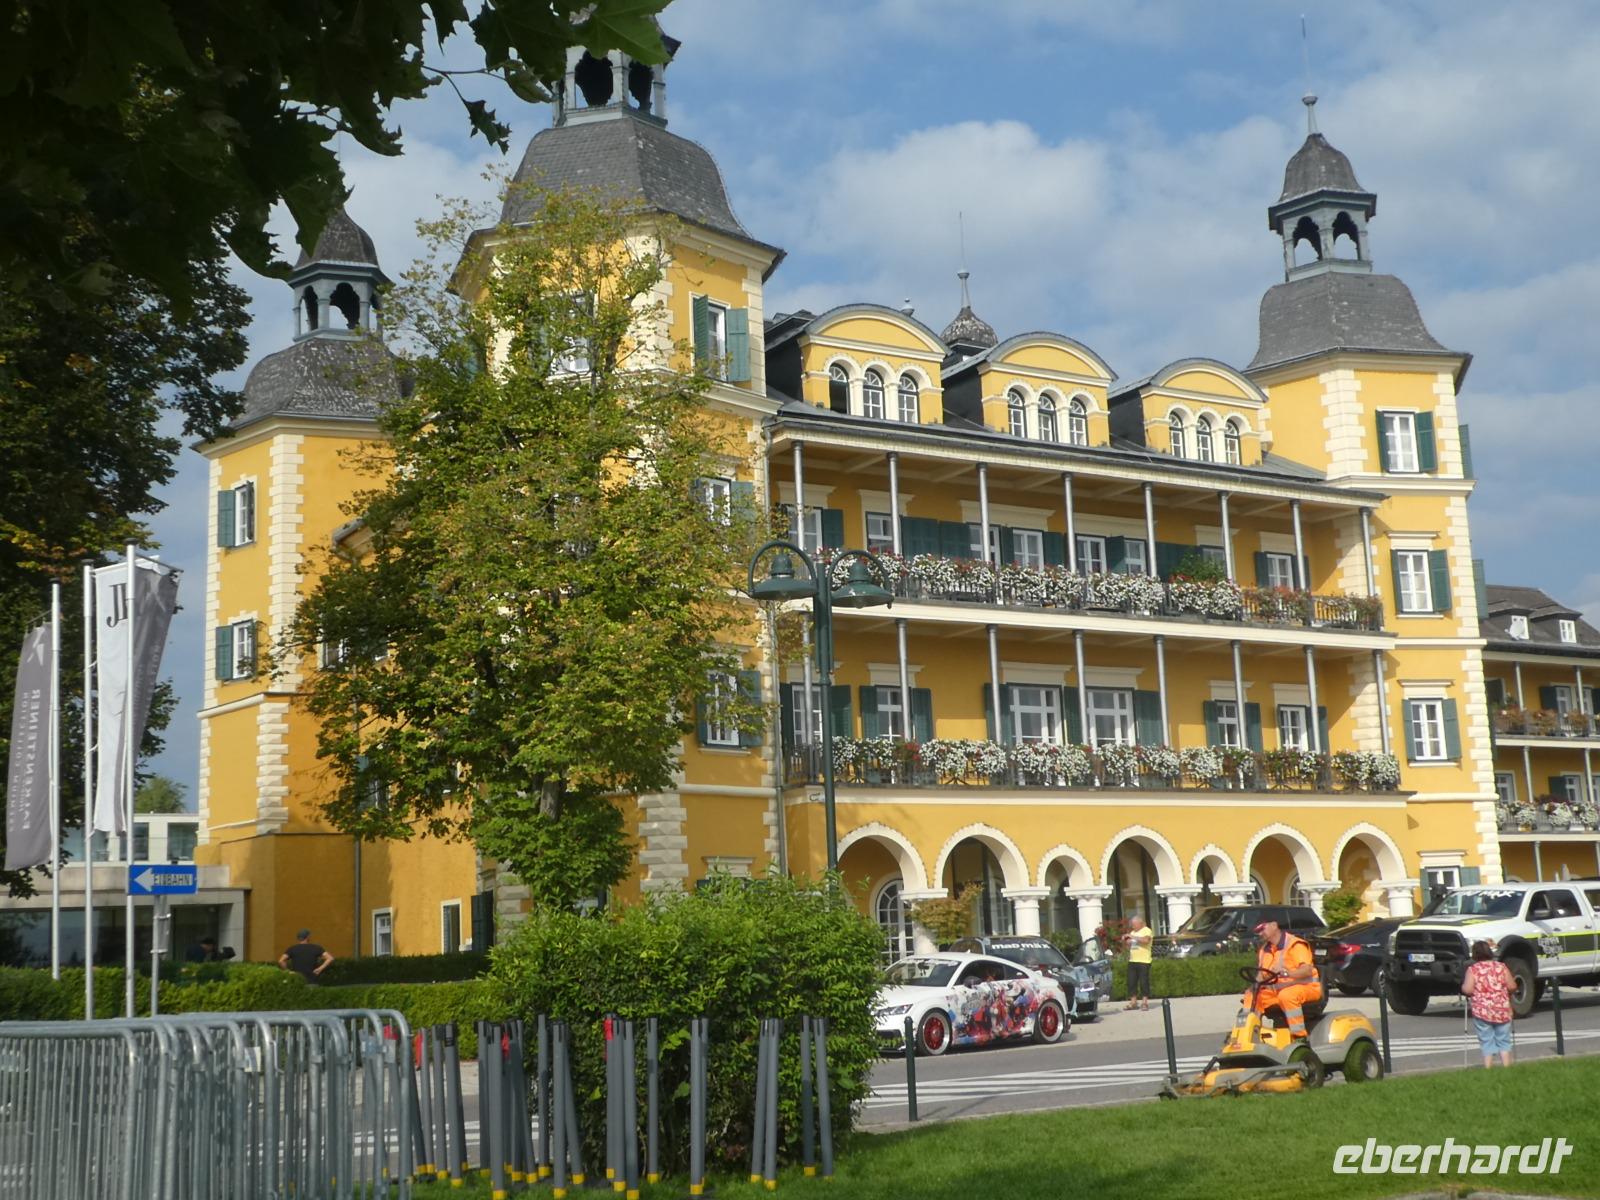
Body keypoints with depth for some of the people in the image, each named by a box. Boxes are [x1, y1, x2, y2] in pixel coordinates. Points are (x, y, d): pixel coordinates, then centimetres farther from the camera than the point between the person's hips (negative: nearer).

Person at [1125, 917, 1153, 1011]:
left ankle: (1144, 1003, 0)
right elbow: (1129, 946, 27)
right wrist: (1127, 942, 5)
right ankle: (1133, 1002, 9)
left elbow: (1146, 940, -23)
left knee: (1144, 982, -5)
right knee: (1131, 982, 4)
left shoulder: (1147, 931, -3)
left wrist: (1133, 937, -20)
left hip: (1143, 961, -7)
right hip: (1132, 961, 7)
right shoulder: (1133, 932, 21)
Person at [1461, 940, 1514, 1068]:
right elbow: (1512, 986, 2)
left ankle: (1488, 1068, -2)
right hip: (1502, 1010, 2)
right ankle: (1506, 1066, 9)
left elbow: (1467, 990, -13)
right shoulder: (1501, 967, 2)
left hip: (1482, 1011, -2)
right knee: (1503, 1041, 13)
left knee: (1487, 1042, 4)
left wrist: (1463, 986, 8)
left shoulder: (1473, 969, -5)